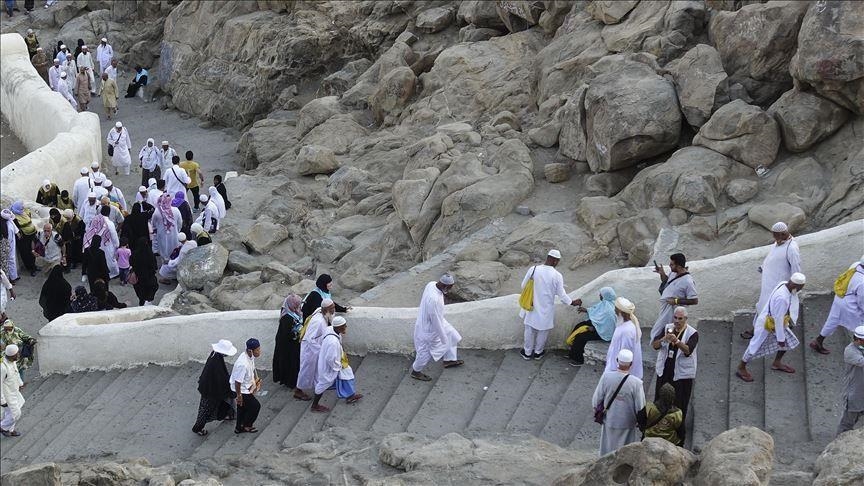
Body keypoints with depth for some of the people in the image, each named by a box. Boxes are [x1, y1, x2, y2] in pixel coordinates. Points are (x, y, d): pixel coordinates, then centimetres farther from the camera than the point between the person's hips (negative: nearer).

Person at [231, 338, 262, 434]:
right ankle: (247, 425, 28)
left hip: (247, 388, 9)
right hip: (242, 390, -9)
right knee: (255, 406, 6)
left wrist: (256, 379, 11)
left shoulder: (251, 357, -9)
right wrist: (239, 396, -20)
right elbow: (237, 382, -29)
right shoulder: (243, 364, -38)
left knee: (242, 408, 23)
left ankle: (239, 427, 41)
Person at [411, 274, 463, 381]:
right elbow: (436, 322, -31)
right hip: (429, 328, -9)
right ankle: (416, 372, 38)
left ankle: (449, 360, 41)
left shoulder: (432, 284, -15)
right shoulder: (434, 300, -42)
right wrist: (443, 338, -17)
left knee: (452, 336, 22)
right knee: (426, 352, 14)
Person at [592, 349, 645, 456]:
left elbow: (596, 401, -9)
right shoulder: (636, 383, -24)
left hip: (609, 422, 3)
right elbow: (640, 408, -16)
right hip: (628, 424, -2)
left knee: (608, 451, 22)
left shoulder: (606, 376, -18)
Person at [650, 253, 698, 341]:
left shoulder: (687, 281, -27)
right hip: (664, 307, 8)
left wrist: (676, 301, -23)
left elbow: (694, 300, -23)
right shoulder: (673, 273, -3)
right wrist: (662, 274, -1)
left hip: (672, 310, -8)